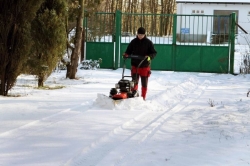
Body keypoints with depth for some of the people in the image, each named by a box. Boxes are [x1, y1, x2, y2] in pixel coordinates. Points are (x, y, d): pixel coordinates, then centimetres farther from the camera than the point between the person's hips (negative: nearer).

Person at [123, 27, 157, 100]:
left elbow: (154, 53, -1)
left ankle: (143, 97, 15)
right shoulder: (133, 42, 5)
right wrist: (126, 54, -11)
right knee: (134, 82, -5)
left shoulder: (148, 42, 0)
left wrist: (149, 57, -21)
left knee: (144, 83, 5)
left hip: (145, 66, -1)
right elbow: (128, 51, 11)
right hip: (135, 65, 1)